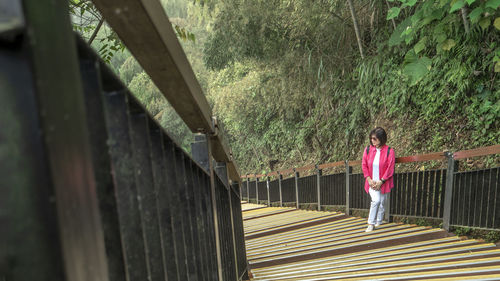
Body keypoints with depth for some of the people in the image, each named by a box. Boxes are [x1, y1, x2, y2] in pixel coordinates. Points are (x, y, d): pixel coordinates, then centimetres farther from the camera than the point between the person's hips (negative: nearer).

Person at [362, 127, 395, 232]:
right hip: (371, 182, 0)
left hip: (383, 183, 0)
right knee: (376, 200, -16)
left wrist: (380, 182, -13)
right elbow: (364, 166, 3)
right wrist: (369, 180, -6)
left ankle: (378, 223, 28)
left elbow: (390, 169, -9)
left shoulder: (389, 151, -9)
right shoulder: (368, 149, -2)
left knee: (381, 203, 8)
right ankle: (371, 223, -3)